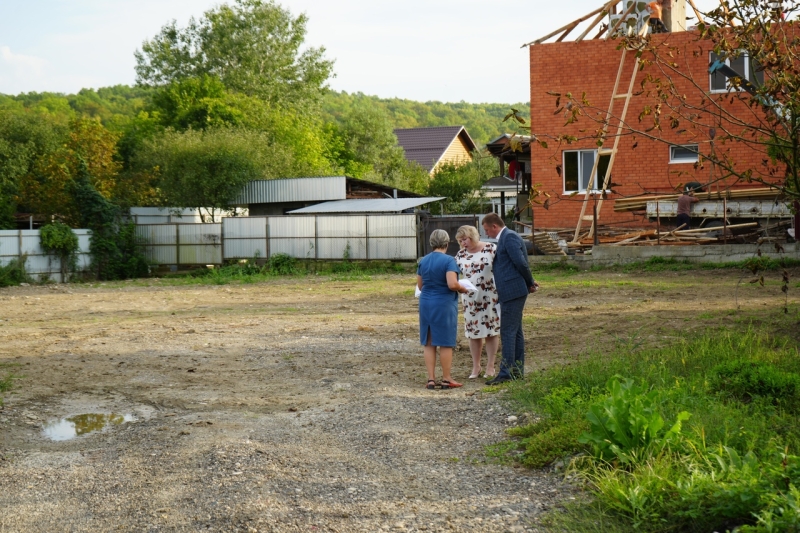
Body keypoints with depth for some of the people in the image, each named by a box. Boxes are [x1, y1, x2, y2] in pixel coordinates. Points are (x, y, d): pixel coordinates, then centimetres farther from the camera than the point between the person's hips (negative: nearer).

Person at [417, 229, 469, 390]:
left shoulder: (423, 261, 6)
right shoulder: (448, 260, -12)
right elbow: (452, 284, -22)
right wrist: (463, 289, -3)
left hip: (426, 304, 5)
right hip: (444, 305, -5)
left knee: (428, 342, 9)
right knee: (445, 343, 3)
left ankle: (431, 379, 9)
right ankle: (446, 379, 8)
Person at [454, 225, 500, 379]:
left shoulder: (491, 249, -6)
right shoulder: (461, 255, 4)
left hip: (490, 297, -3)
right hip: (470, 299, 3)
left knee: (491, 331, 4)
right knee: (473, 332, 7)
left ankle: (490, 366, 13)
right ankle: (476, 367, 18)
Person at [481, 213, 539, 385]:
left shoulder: (509, 237, -12)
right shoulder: (506, 238, 19)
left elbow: (521, 263, -18)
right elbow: (520, 263, 19)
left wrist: (530, 283, -7)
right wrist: (529, 283, 12)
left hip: (512, 292, -11)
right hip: (510, 293, 11)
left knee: (508, 331, -10)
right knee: (515, 331, 13)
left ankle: (506, 372, -10)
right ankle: (517, 370, 18)